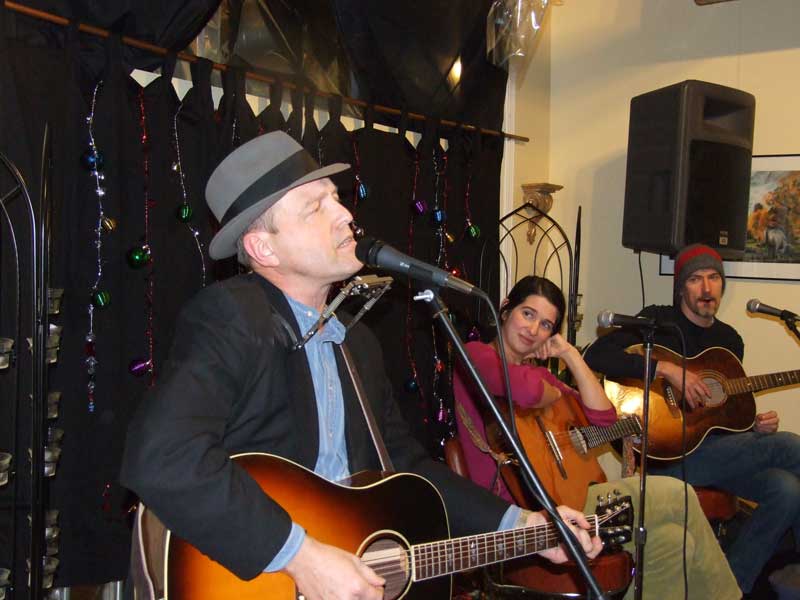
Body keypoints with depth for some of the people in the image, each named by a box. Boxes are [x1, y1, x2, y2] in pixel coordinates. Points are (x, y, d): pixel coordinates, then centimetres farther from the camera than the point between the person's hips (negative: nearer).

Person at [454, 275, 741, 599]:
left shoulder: (540, 373, 20)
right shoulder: (476, 354, -6)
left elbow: (604, 418, 10)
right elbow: (527, 390, -30)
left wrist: (570, 354, 7)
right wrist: (556, 394, -6)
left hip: (553, 497, 9)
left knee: (671, 541, -6)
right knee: (676, 494, -6)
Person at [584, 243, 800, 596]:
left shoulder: (730, 340, 17)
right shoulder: (657, 322, -3)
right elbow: (596, 356, -19)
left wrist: (754, 424, 3)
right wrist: (668, 369, -23)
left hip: (719, 451, 7)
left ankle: (732, 585, -4)